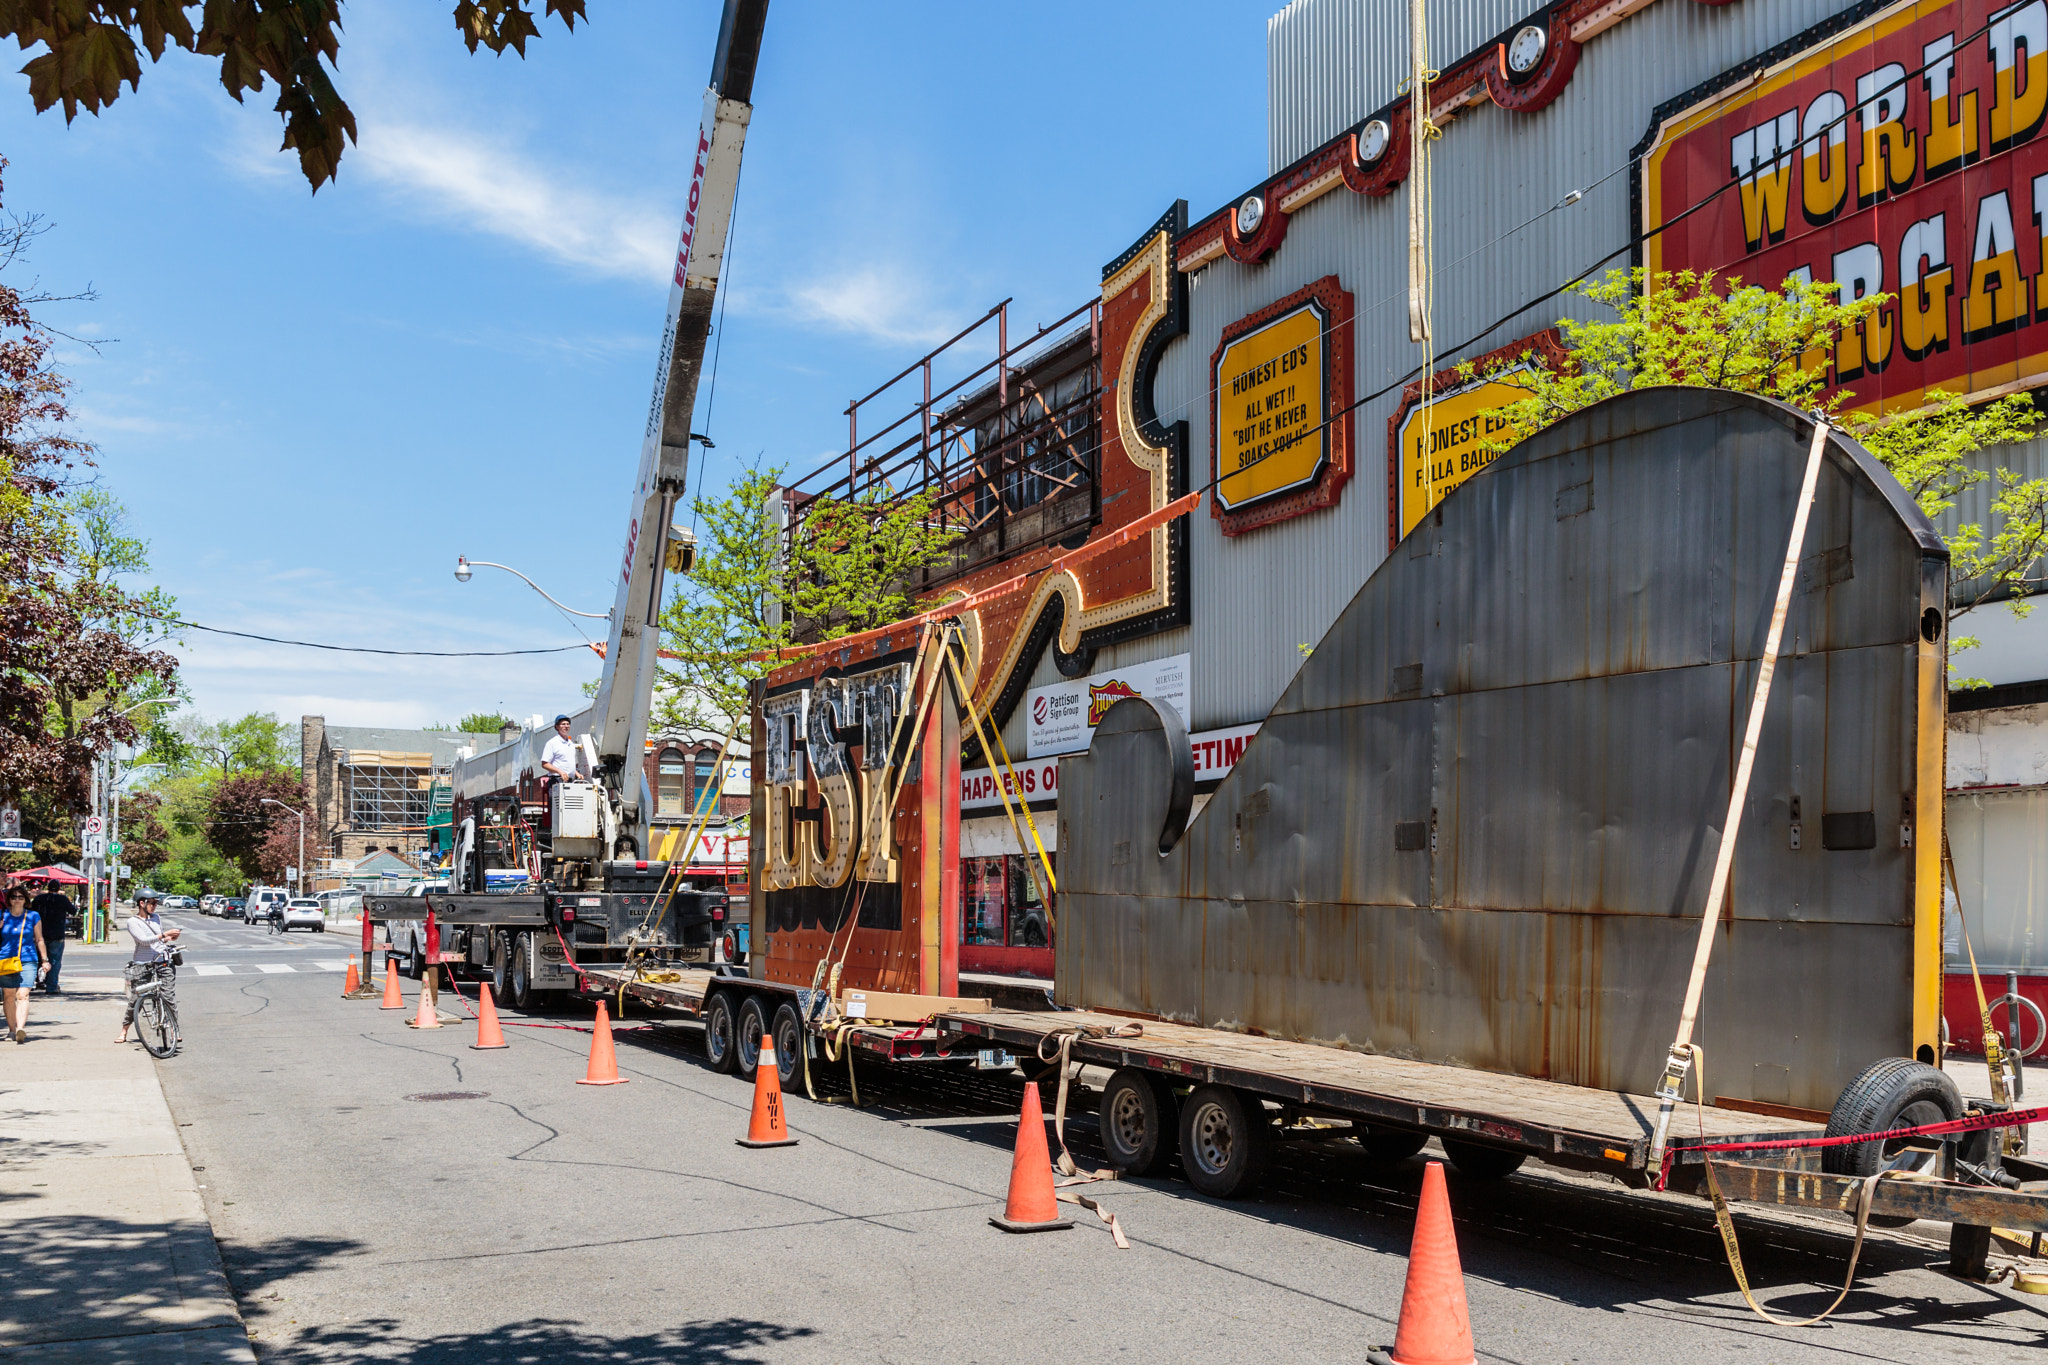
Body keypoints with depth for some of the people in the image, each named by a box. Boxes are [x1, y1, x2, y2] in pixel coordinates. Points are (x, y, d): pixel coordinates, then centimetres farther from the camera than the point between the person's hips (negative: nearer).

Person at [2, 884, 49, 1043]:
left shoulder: (32, 916, 7)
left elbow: (39, 939, 13)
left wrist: (44, 959, 12)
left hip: (28, 960, -2)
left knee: (22, 995, -15)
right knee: (9, 996, 6)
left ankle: (21, 1028, -28)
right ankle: (11, 1029, 17)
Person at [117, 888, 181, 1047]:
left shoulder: (155, 918, 16)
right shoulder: (133, 922, -2)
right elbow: (144, 940, -16)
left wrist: (169, 939, 4)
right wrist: (164, 935, -23)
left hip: (162, 962, 4)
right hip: (142, 965, -4)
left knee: (169, 998, -4)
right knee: (134, 999, -2)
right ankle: (124, 1032, 11)